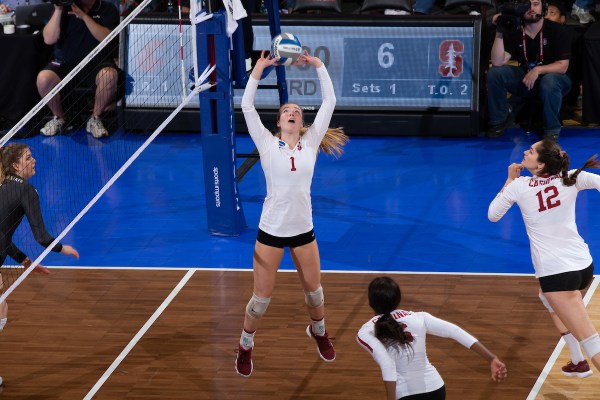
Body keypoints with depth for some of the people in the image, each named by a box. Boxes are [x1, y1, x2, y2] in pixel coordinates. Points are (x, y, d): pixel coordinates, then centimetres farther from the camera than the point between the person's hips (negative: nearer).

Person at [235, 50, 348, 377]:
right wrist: (258, 70, -12)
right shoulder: (268, 144, -3)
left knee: (314, 291, 16)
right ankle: (245, 346, 25)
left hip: (303, 230, 2)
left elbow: (329, 102, -1)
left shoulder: (310, 142, 2)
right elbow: (247, 107, -11)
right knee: (262, 298, 3)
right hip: (271, 230, -2)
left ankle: (318, 331, 45)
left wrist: (318, 65, -2)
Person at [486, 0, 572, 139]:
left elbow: (562, 66, -18)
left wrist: (538, 70, -33)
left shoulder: (556, 30, -13)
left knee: (549, 81, -40)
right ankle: (499, 120, -3)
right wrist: (499, 33, -26)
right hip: (525, 80, 4)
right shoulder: (514, 32, -6)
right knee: (494, 72, -18)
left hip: (554, 78, -4)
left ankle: (552, 130, -21)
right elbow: (498, 62, -17)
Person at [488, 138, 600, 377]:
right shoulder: (571, 179, 0)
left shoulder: (519, 185, -4)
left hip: (556, 273, -6)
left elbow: (493, 215, 9)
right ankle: (578, 364, 42)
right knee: (548, 298, 37)